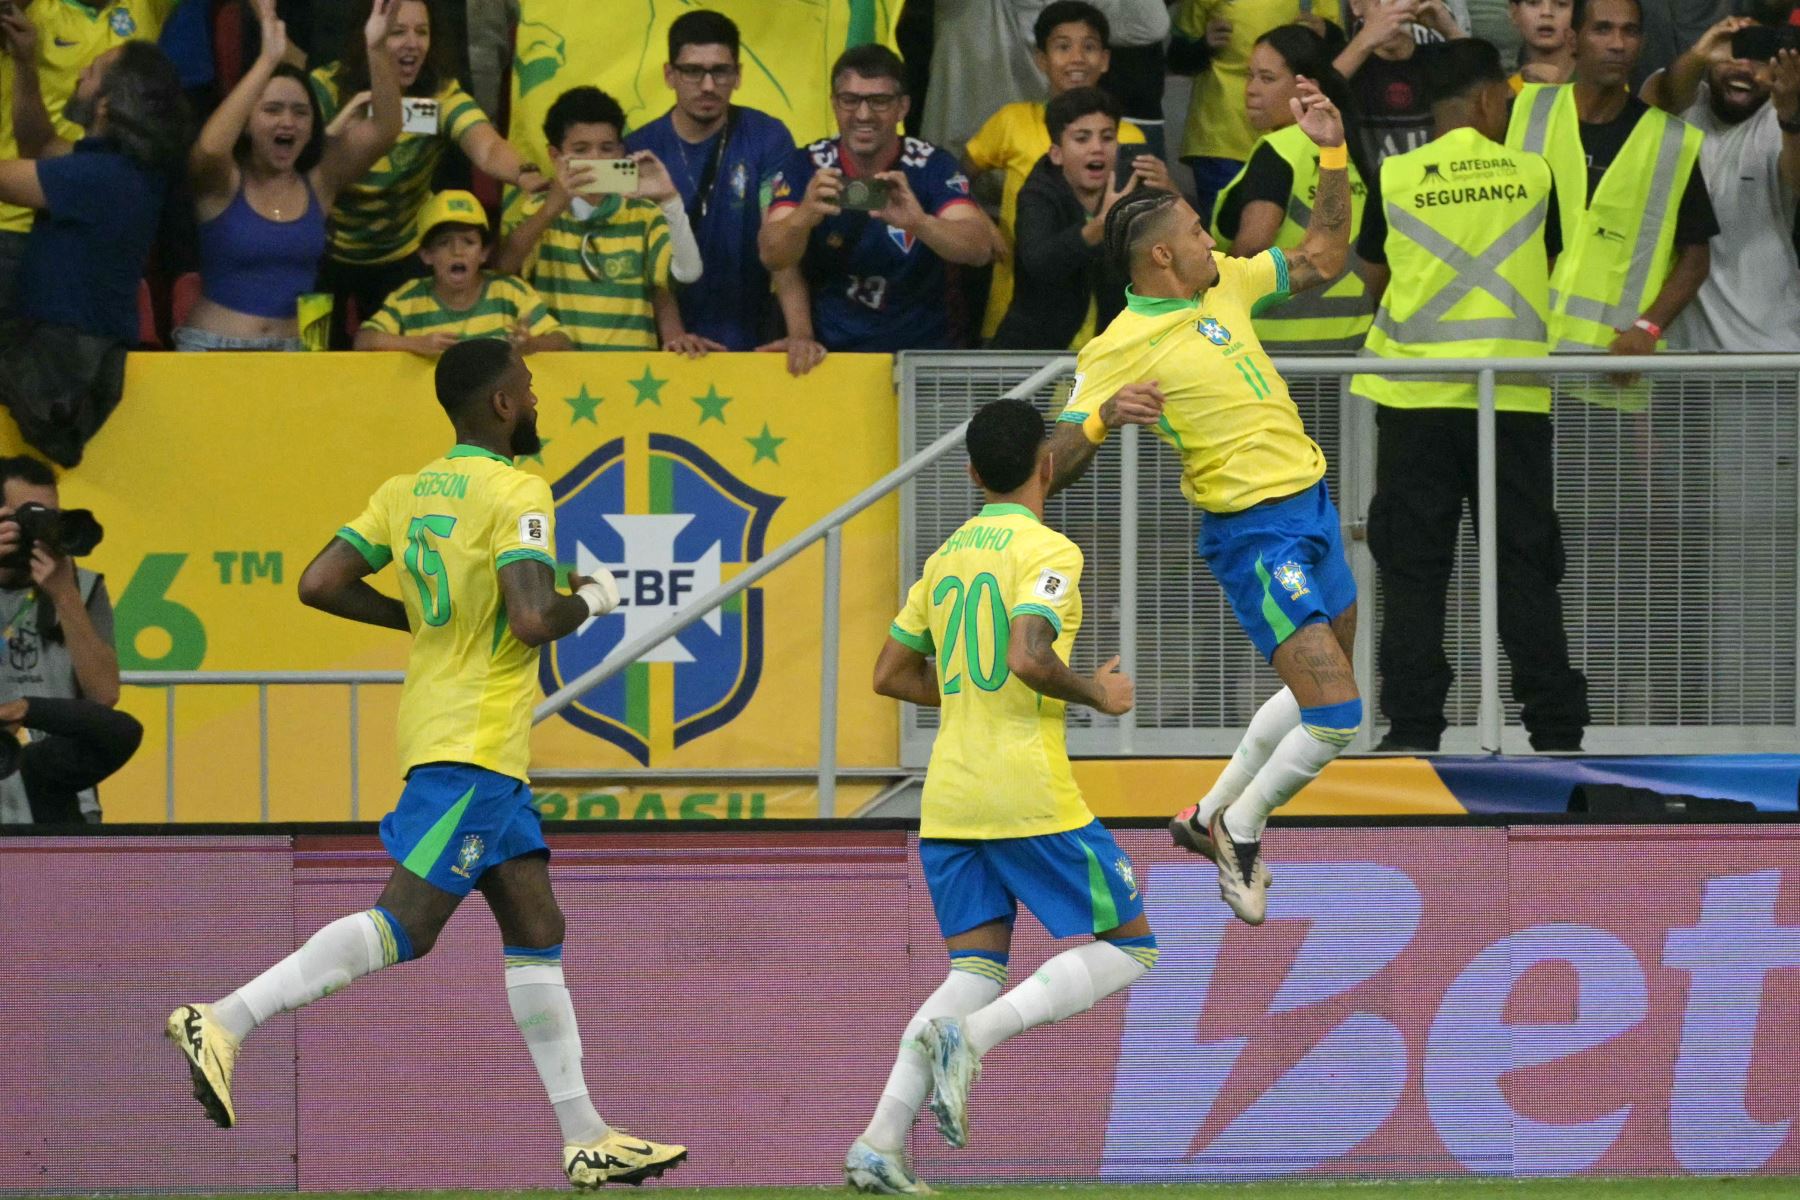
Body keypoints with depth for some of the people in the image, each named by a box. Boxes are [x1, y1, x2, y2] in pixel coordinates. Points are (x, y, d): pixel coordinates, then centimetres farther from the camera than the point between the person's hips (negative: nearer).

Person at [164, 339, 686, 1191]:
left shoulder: (406, 493, 11)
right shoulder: (517, 495, -12)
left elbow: (319, 586, 6)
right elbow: (535, 620, -23)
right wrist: (590, 601, -2)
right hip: (475, 743, -10)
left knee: (536, 930, 11)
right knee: (404, 925, -15)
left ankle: (584, 1138, 13)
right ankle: (223, 1024, -22)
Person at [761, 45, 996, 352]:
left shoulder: (931, 166, -3)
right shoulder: (807, 166, -2)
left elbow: (980, 249, -17)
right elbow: (771, 256, -14)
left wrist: (918, 223, -37)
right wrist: (803, 218, -37)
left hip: (919, 352, -1)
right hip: (828, 350, 1)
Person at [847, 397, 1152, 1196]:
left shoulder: (944, 558, 15)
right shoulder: (1048, 552, -7)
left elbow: (891, 675, 21)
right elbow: (1028, 657, -22)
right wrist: (1098, 696, -5)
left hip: (948, 797, 7)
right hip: (1028, 792, -7)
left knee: (976, 972, 10)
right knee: (1126, 949, 3)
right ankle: (970, 1037, -17)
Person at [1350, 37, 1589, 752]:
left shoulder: (1394, 178, 0)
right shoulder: (1532, 175, 1)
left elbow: (1374, 280, 10)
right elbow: (1548, 270, 12)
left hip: (1417, 391, 0)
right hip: (1514, 393, 0)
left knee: (1413, 567, 3)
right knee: (1526, 565, 5)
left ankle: (1413, 728, -1)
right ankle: (1555, 730, 3)